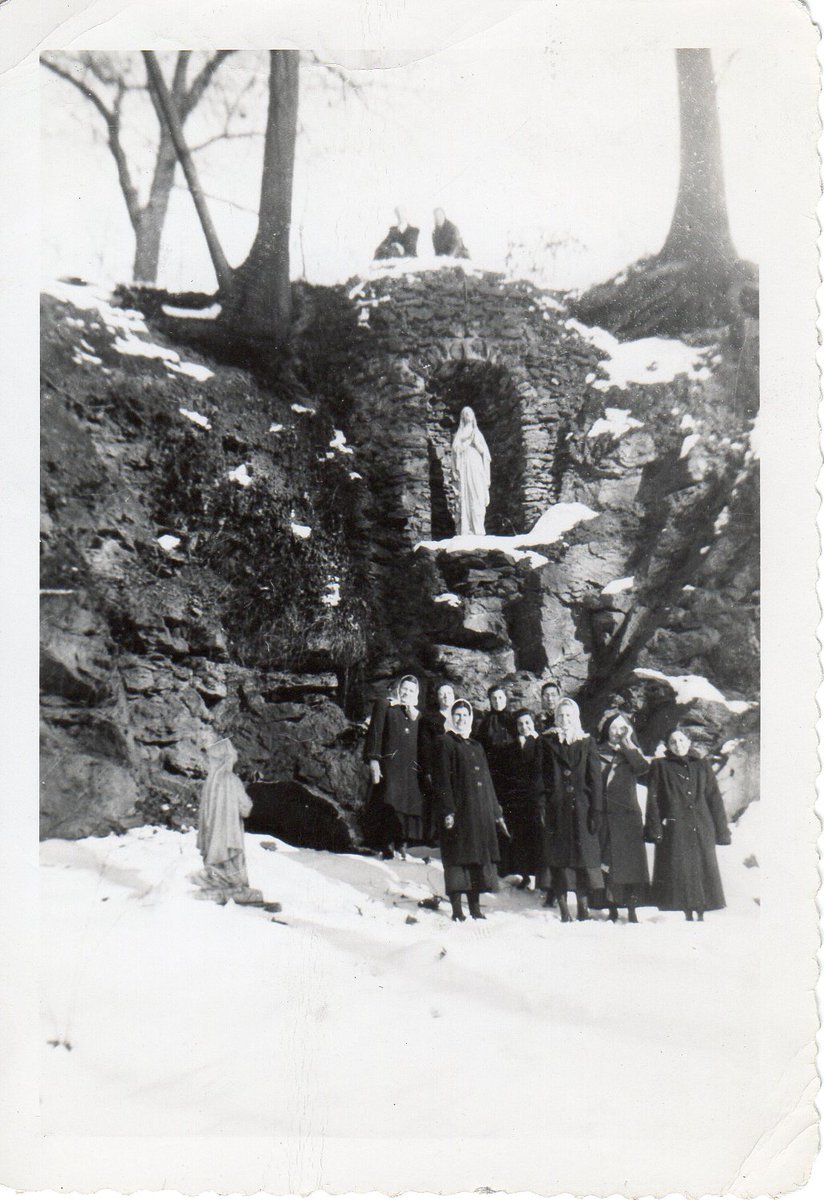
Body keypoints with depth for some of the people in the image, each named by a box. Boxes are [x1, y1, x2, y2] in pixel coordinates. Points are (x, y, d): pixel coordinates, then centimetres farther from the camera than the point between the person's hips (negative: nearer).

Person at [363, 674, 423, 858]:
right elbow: (374, 733, 2)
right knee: (389, 805, -12)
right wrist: (373, 760, -9)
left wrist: (412, 710, 5)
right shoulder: (384, 705, 10)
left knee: (409, 805, -3)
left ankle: (402, 847, 1)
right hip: (389, 765, -4)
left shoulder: (418, 713, 22)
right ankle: (387, 847, -11)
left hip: (411, 767, 4)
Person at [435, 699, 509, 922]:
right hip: (458, 809, -6)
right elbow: (442, 779, -7)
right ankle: (457, 910, -2)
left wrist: (497, 813, 16)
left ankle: (475, 908, 11)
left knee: (478, 857, 5)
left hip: (481, 812, 6)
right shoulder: (446, 743, 1)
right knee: (457, 858, -6)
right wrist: (448, 811, -17)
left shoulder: (477, 747, 19)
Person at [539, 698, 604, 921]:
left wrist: (595, 811, -5)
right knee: (558, 859, -1)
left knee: (584, 858, 0)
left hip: (581, 809, 0)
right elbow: (542, 777, 4)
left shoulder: (588, 743, 7)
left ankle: (583, 909, 7)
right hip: (556, 809, 0)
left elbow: (595, 779, 3)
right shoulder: (548, 743, 8)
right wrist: (542, 810, -5)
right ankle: (564, 910, 4)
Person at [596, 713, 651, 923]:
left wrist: (627, 744, -10)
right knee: (607, 863, -1)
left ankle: (631, 911, 0)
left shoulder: (631, 754, 10)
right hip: (604, 816, 0)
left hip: (628, 816, 0)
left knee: (630, 861, -4)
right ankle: (612, 910, 6)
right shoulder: (598, 754, 8)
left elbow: (643, 768, -12)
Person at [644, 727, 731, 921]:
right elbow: (653, 798, 0)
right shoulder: (660, 766, 7)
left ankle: (701, 915, 10)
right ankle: (688, 916, 4)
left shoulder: (702, 766, 13)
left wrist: (721, 830, 5)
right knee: (680, 873, -4)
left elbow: (714, 799, 11)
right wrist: (654, 828, -10)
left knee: (703, 871, 1)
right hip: (674, 831, -2)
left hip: (701, 829, 2)